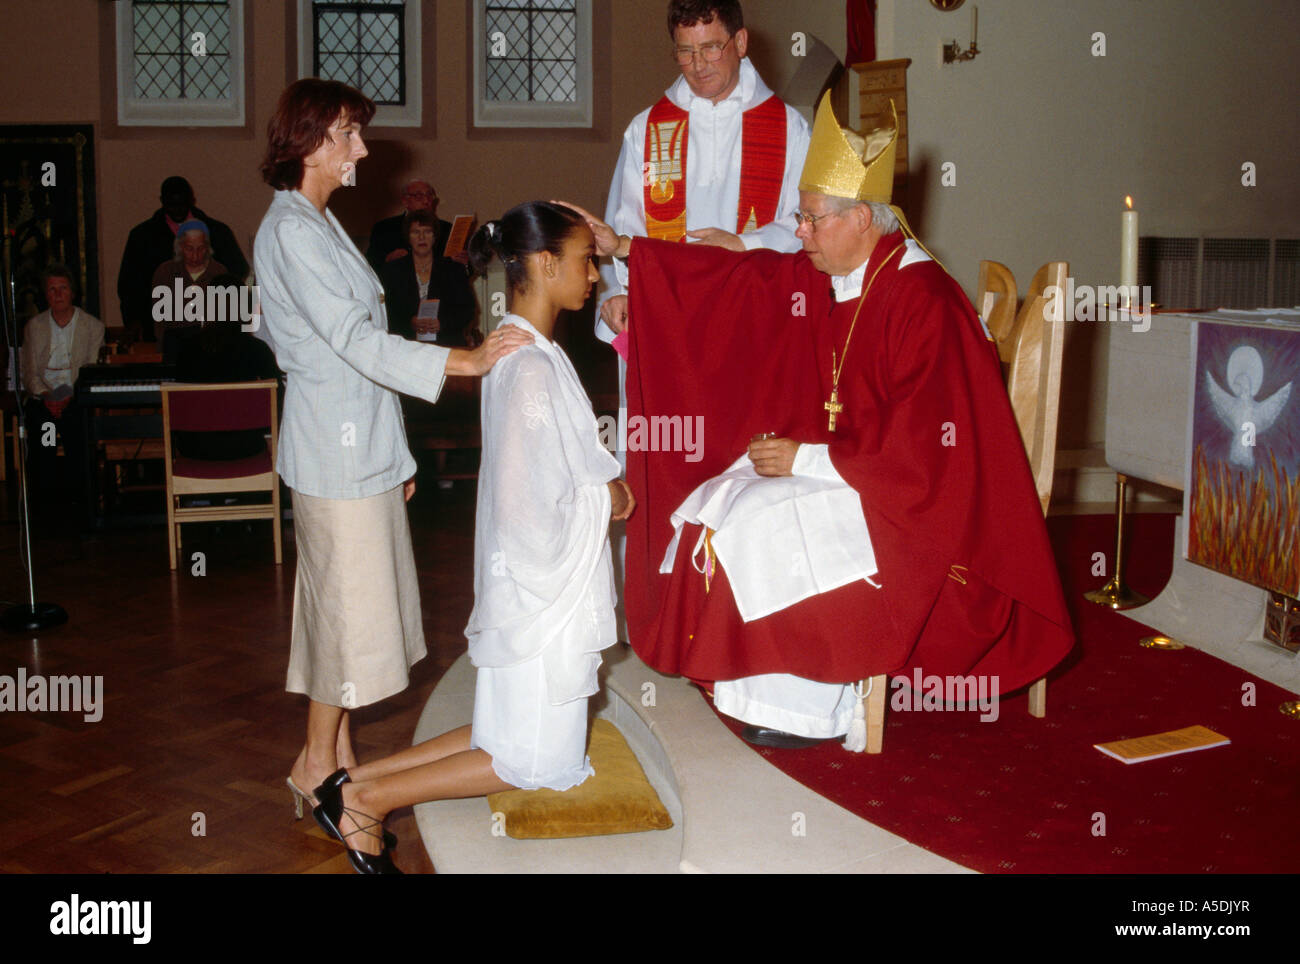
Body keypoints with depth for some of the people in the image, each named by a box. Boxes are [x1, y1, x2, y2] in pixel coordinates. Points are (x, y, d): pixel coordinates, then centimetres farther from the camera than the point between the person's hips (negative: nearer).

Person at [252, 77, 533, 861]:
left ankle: (339, 753, 24)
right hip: (335, 451, -10)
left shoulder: (322, 225, 16)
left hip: (361, 444, 10)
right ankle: (317, 766, 13)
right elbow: (355, 342, -23)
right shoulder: (291, 231, -15)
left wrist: (394, 453, 18)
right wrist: (465, 361, -29)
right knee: (346, 604, -1)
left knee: (352, 603, 14)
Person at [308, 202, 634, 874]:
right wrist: (603, 500, -11)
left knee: (511, 734, 18)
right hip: (540, 588, -10)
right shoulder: (532, 369, -23)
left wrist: (600, 486, 3)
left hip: (541, 585, 10)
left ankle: (359, 780, 17)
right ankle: (368, 798, 6)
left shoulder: (520, 351, 8)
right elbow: (526, 514, -26)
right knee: (539, 761, 4)